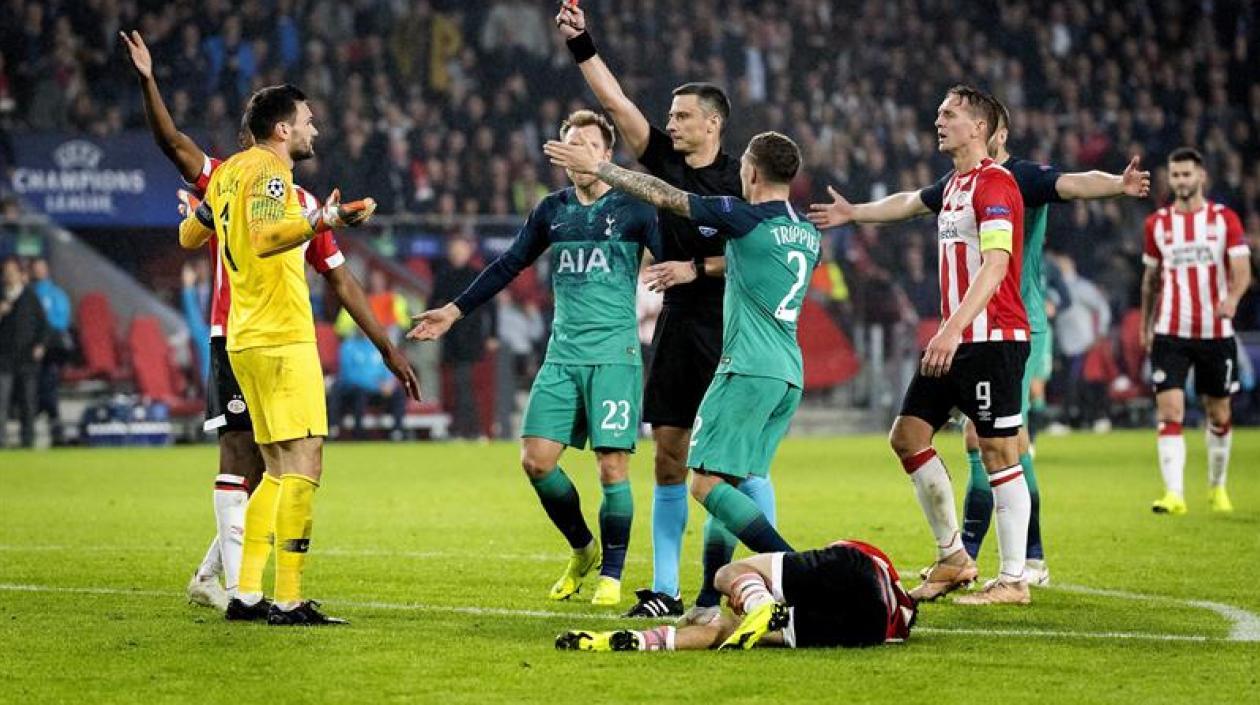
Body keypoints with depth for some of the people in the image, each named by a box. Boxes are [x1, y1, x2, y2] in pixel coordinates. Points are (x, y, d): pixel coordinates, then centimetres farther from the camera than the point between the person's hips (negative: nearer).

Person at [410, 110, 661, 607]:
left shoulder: (632, 208, 0)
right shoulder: (553, 210, 12)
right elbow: (509, 265, 20)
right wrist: (455, 310, 20)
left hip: (615, 355, -4)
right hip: (563, 356, 4)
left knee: (612, 466, -8)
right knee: (536, 459, -4)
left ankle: (611, 576, 6)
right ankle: (583, 550, 19)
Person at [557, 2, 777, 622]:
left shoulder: (738, 180, -6)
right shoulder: (665, 161, 7)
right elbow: (615, 102, 3)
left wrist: (698, 269, -14)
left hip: (728, 335, -6)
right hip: (678, 328, 6)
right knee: (668, 457, 5)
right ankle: (665, 589, 10)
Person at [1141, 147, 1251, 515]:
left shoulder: (1225, 219, 0)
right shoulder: (1157, 223, 6)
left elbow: (1242, 270, -10)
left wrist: (1232, 298, -30)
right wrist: (1145, 326, 19)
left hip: (1216, 332, 0)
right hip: (1170, 333, 0)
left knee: (1219, 415, 10)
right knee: (1170, 412, -13)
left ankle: (1217, 487, 30)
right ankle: (1174, 494, -18)